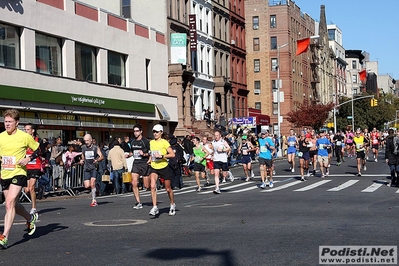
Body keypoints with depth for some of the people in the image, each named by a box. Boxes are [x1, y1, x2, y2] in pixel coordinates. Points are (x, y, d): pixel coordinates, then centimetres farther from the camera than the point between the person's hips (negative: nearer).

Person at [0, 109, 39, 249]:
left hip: (19, 174, -6)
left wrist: (29, 158, -11)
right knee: (13, 205, 16)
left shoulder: (24, 136, -6)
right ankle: (31, 218, 44)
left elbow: (38, 149, 4)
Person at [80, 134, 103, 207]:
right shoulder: (83, 148, 12)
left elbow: (101, 156, -9)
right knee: (87, 186, -7)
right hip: (86, 168, 4)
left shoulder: (96, 148, 0)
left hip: (93, 168, -4)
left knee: (92, 184, -15)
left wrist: (97, 160, -29)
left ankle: (93, 200, -5)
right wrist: (82, 160, 5)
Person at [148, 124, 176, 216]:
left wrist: (162, 156, -24)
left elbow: (172, 154, -16)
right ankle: (154, 207, -17)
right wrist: (150, 159, 11)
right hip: (154, 167, 4)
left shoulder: (164, 142, -9)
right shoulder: (151, 142, 8)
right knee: (153, 186, -19)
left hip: (164, 167, -4)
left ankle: (172, 205, 32)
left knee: (168, 189, 9)